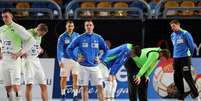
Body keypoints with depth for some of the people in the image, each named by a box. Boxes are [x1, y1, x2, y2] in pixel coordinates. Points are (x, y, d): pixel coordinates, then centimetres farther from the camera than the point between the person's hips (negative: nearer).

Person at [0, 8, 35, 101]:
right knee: (8, 88, 8)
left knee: (15, 87, -12)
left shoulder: (18, 28, -8)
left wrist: (20, 53, -16)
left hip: (14, 61, -6)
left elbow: (31, 40, -13)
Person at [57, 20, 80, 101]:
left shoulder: (77, 36, 3)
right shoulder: (62, 37, -5)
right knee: (64, 78, 3)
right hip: (66, 59, -1)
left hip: (75, 59, 1)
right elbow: (59, 49, -10)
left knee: (75, 77, -7)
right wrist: (60, 61, -19)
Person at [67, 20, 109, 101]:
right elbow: (69, 49, 6)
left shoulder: (98, 38, 4)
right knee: (84, 88, 3)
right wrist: (76, 59, -1)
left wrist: (101, 59, 4)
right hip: (83, 67, -1)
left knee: (100, 87, -6)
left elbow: (106, 50, 14)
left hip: (95, 66, 1)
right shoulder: (80, 38, 1)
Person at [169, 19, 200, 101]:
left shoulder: (185, 34, -8)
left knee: (187, 76, -10)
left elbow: (192, 45, -4)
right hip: (176, 59, 7)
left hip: (185, 58, -7)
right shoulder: (172, 35, 12)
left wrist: (190, 54, 7)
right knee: (177, 78, 5)